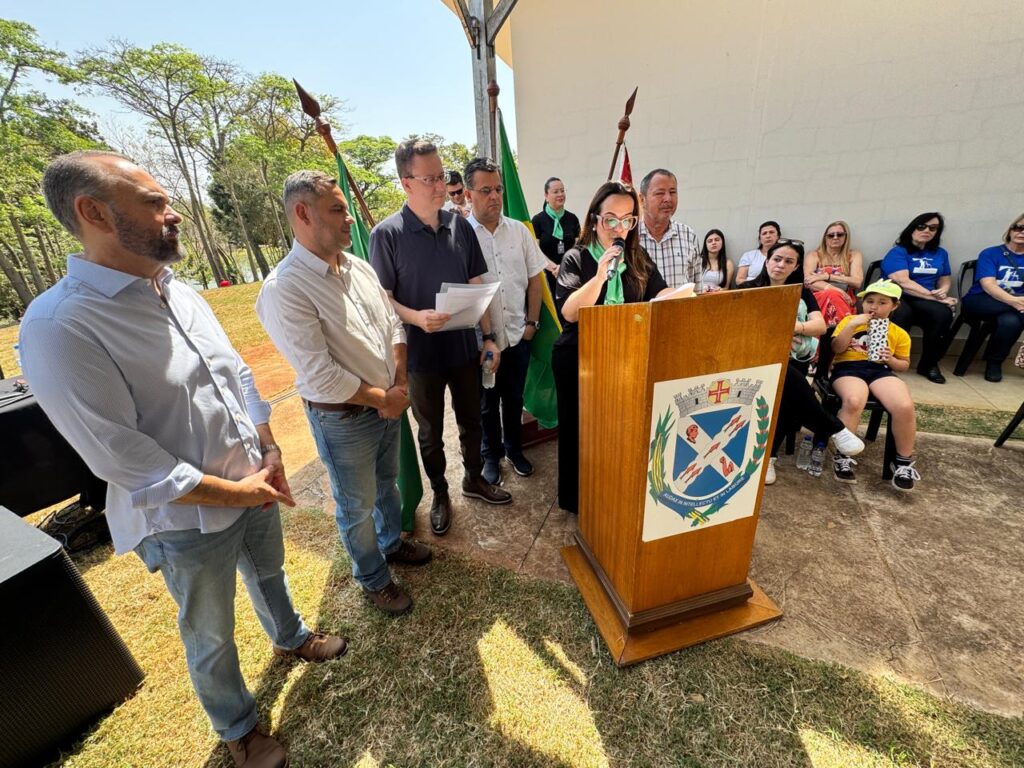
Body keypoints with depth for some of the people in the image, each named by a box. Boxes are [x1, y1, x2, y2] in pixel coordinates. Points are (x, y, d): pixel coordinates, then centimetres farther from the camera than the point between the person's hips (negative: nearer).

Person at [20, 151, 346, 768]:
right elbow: (123, 459, -23)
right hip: (187, 520, -6)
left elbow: (239, 374, 6)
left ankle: (291, 639, 61)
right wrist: (239, 492, -15)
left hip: (255, 486, 6)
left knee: (269, 573, 30)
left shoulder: (181, 293, -1)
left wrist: (270, 450, -2)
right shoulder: (58, 326, -23)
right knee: (211, 635, 20)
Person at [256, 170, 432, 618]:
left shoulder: (359, 267, 1)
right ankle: (374, 579, 40)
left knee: (387, 482, 26)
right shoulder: (284, 288, -21)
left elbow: (392, 323, 4)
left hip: (389, 404, 7)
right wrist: (383, 399, -15)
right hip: (343, 417, -6)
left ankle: (392, 542, 53)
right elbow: (320, 375, -24)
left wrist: (399, 385, -7)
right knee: (357, 505, 15)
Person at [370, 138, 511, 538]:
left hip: (465, 346, 4)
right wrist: (417, 317, -28)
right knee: (430, 432, 14)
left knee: (471, 419, 18)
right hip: (421, 352, -3)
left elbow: (477, 285, 6)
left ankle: (474, 478, 42)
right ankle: (440, 494, 36)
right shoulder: (387, 234, -10)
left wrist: (488, 336, 2)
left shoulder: (460, 225, 2)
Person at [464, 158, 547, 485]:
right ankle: (491, 454, 36)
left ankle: (514, 448, 40)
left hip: (517, 334, 3)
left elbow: (535, 278, 8)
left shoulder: (519, 230, 3)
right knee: (486, 403, 14)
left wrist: (532, 322, 2)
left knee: (514, 398, 18)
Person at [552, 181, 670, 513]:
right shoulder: (576, 259, -7)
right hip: (578, 360, -3)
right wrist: (601, 274, -26)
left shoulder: (639, 259, 6)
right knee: (581, 430, 10)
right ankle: (577, 498, 31)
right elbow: (570, 312, -18)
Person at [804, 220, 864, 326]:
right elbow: (808, 281, -4)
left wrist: (826, 276, -7)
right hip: (818, 299, -1)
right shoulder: (814, 255, 14)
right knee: (832, 294, -36)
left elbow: (857, 282, 2)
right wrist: (834, 289, -19)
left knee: (835, 296, -36)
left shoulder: (854, 255, 19)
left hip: (844, 300, 1)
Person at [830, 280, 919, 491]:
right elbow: (836, 348, -1)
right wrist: (852, 324, -8)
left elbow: (905, 363, 22)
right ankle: (842, 456, -20)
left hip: (881, 371, 3)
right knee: (854, 401, -37)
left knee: (905, 407, -27)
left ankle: (904, 462, -4)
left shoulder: (899, 333, 18)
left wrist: (891, 359, 0)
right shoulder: (850, 320, 12)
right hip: (848, 368, -3)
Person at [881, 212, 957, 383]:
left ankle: (929, 364, -9)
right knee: (902, 314, -40)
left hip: (923, 302, 5)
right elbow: (903, 282, -13)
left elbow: (945, 279, 22)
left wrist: (942, 292, -3)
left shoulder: (940, 253, 20)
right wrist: (935, 296, -16)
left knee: (944, 314, -28)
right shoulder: (897, 252, -1)